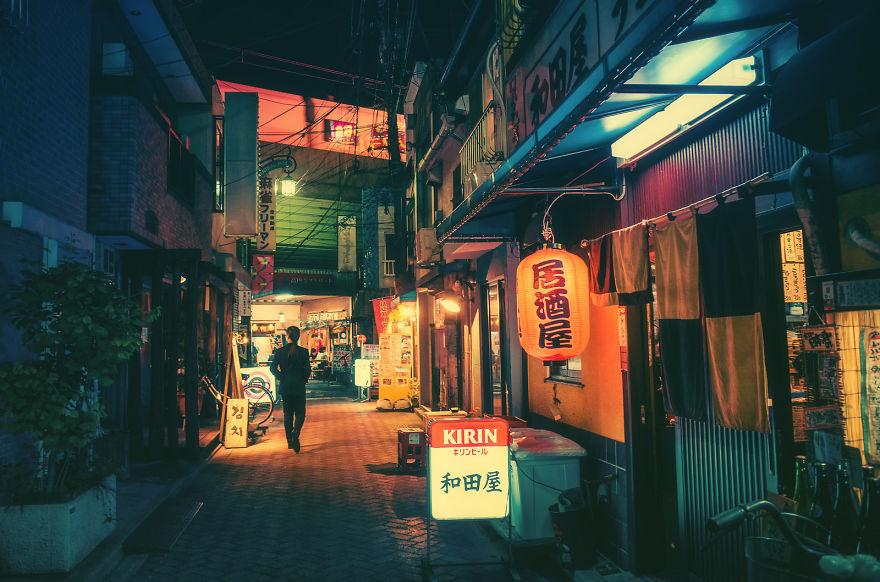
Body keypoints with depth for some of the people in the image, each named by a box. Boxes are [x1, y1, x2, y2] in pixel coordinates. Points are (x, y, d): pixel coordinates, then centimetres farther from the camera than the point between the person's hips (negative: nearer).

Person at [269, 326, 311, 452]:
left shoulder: (280, 351, -3)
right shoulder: (303, 351, -7)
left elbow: (273, 368, -7)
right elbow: (308, 370, -7)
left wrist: (282, 378, 4)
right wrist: (303, 380, 8)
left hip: (285, 386, 2)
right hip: (299, 387, -2)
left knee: (287, 414, 15)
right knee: (300, 413, 7)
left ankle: (290, 441, 18)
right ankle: (295, 434, -20)